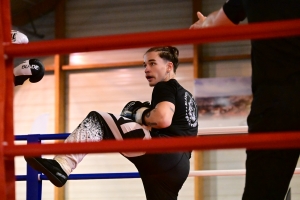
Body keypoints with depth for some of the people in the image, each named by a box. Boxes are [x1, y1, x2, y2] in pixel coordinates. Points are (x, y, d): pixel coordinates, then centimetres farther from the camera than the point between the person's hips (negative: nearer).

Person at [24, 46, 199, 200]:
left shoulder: (165, 87, 4)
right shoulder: (184, 95, 31)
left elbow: (163, 119, -18)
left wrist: (141, 116, 3)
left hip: (162, 154, -10)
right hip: (179, 165, 10)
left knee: (97, 121, -13)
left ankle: (61, 166, -31)